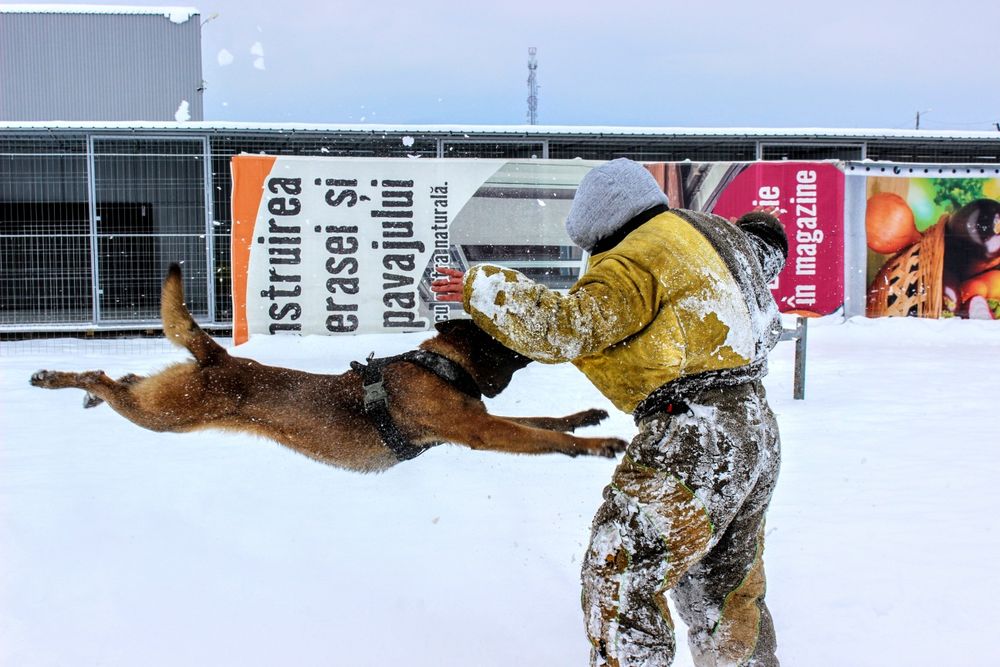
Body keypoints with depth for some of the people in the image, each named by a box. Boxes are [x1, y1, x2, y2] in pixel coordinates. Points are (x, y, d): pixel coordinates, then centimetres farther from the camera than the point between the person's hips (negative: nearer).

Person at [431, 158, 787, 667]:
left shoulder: (639, 257, -12)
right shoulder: (712, 233, 16)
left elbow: (566, 329, -20)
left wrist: (482, 288, -14)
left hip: (696, 438, -10)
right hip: (754, 433, 10)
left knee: (618, 580, -5)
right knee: (726, 593, 22)